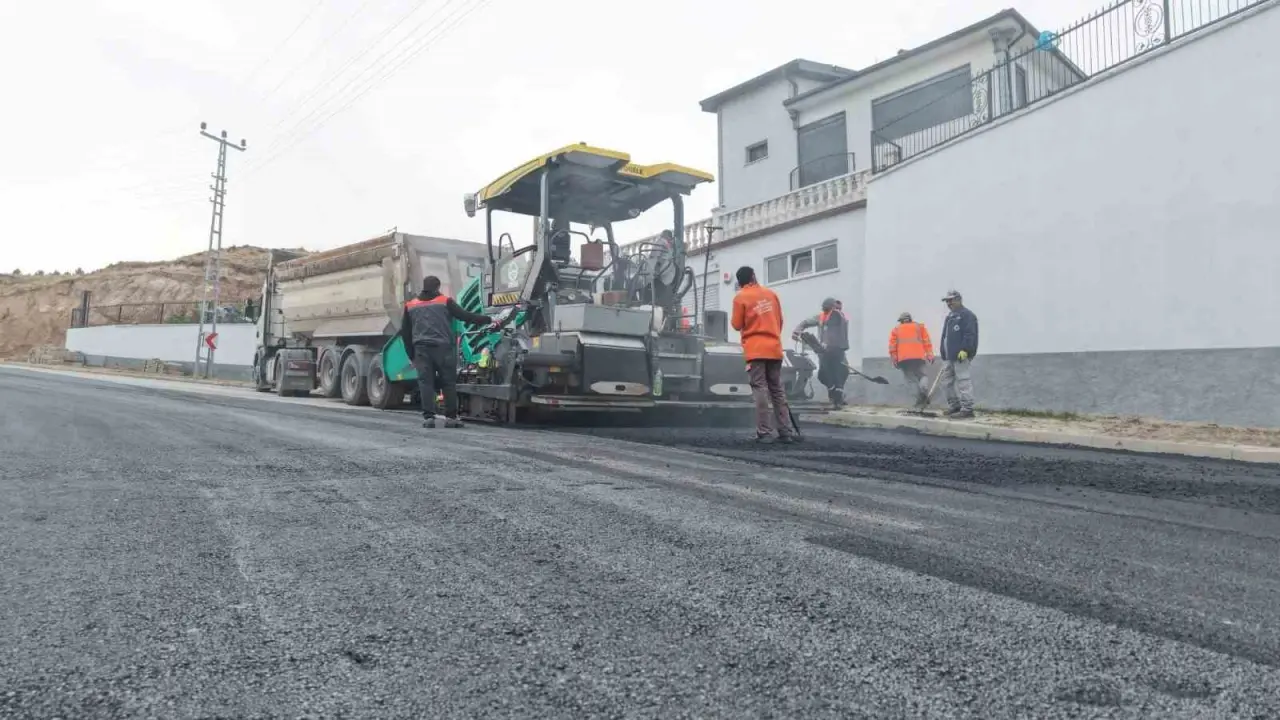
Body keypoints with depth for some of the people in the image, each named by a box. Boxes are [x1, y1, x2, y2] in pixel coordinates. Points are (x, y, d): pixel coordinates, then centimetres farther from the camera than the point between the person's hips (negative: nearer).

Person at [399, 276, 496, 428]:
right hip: (443, 347, -2)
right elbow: (466, 316, 1)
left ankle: (428, 417, -4)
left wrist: (412, 355, 22)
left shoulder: (410, 306, 16)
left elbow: (405, 332, 17)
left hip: (421, 349, 3)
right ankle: (450, 417, 4)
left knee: (425, 382, 3)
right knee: (448, 382, 4)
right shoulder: (445, 301, 6)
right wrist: (488, 320, 9)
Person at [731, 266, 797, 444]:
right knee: (778, 390, 9)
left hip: (755, 350, -4)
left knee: (760, 390, -5)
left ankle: (764, 433, -9)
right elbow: (780, 320, 15)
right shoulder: (771, 294, 11)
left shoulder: (740, 297, -2)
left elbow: (737, 325, 0)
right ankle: (786, 432, 8)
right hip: (774, 349, 4)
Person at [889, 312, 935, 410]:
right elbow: (927, 341, 5)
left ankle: (919, 402, -9)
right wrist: (929, 355, 3)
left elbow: (892, 346, 8)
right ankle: (924, 390, -21)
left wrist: (894, 359, 11)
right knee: (921, 375, 12)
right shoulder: (919, 326, 15)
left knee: (911, 379, 4)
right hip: (918, 357, 0)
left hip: (903, 359, 0)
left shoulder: (896, 329, 16)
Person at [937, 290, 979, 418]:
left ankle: (967, 409, -7)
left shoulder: (967, 315, -7)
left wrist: (965, 350, -25)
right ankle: (954, 406, 22)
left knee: (963, 381, -9)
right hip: (948, 357, 10)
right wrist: (943, 354, 22)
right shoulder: (950, 316, 23)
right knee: (947, 381, 13)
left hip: (961, 356, -10)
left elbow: (970, 334, -17)